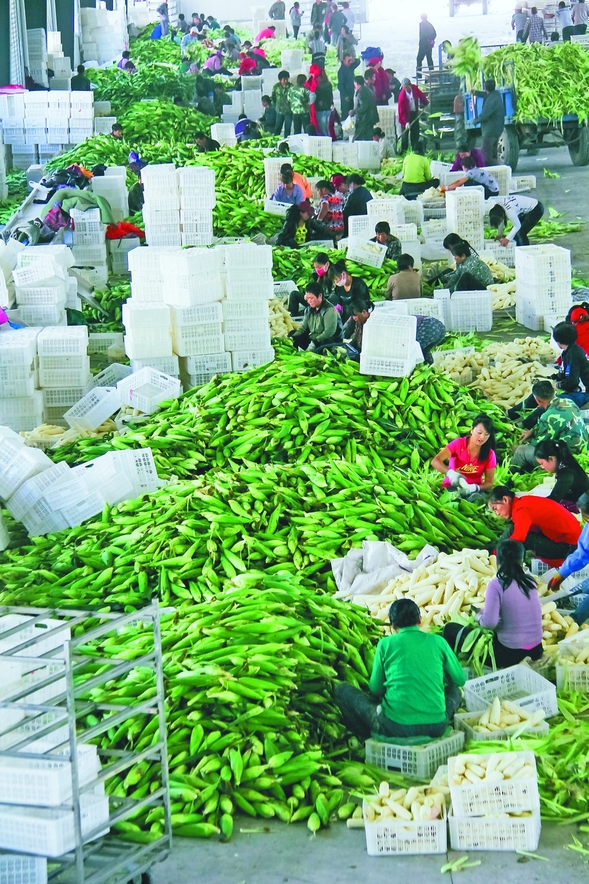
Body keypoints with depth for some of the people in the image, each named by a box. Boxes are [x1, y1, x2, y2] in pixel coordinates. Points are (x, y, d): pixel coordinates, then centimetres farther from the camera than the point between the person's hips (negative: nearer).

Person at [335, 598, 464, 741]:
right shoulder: (438, 641, 5)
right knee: (454, 691, 36)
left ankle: (368, 738, 15)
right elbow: (460, 679, 17)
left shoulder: (386, 643, 1)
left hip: (396, 727, -3)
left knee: (342, 690, 17)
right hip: (436, 727, 3)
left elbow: (375, 689, 8)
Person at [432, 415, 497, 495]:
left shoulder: (489, 454, -4)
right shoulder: (458, 444, -9)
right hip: (451, 487, -2)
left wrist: (474, 488, -27)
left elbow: (489, 482, -5)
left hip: (473, 490, 2)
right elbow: (435, 461, -18)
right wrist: (450, 473, -39)